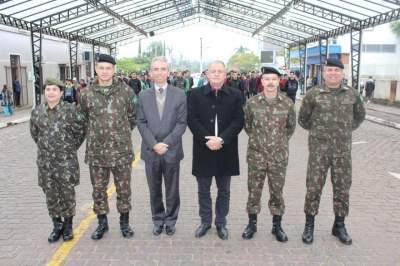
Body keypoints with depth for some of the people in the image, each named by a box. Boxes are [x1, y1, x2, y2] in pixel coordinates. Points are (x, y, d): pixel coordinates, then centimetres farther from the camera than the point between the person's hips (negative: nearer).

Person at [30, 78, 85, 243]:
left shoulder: (70, 110, -8)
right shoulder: (37, 111, 3)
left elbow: (80, 132, 0)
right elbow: (34, 133, 18)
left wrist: (71, 148, 4)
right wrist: (45, 147, 14)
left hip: (66, 161, -3)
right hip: (45, 161, 3)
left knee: (67, 194, 5)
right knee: (51, 195, 10)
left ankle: (68, 226, 23)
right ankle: (57, 226, 27)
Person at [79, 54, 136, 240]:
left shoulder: (126, 91, -2)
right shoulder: (87, 94, 0)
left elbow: (133, 116, 9)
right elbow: (83, 119, 15)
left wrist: (122, 133, 10)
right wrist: (95, 135, 12)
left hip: (122, 150, -1)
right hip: (96, 152, 1)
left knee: (124, 189, 10)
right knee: (98, 189, 12)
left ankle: (124, 221, 29)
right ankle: (102, 223, 30)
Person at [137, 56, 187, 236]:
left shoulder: (179, 95, -1)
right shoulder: (143, 96, 5)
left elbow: (181, 123, -5)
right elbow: (141, 123, 0)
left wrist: (166, 143, -14)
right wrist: (154, 144, -12)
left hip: (172, 150, -1)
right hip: (151, 151, 2)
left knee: (172, 191, 11)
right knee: (154, 191, 13)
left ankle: (170, 221, 28)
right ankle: (158, 221, 30)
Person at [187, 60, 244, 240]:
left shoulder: (235, 95, 1)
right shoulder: (196, 94, 1)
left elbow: (238, 121, -5)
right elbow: (191, 119, -6)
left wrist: (221, 139, -17)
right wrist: (207, 140, -16)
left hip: (226, 150, 1)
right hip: (203, 149, 0)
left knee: (224, 189, 12)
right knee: (203, 188, 12)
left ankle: (221, 223, 28)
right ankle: (205, 221, 29)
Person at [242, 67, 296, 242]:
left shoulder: (287, 103, -4)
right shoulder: (252, 102, -5)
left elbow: (291, 126, 11)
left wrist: (281, 141, 10)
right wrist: (256, 139, 10)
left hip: (279, 156, 0)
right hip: (256, 155, 0)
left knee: (277, 192, 11)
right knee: (254, 190, 10)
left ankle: (277, 225, 27)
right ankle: (252, 223, 27)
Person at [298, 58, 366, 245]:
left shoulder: (352, 94, 5)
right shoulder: (313, 94, -2)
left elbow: (360, 115, 21)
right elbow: (303, 119, 8)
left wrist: (346, 130, 12)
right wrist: (318, 131, 9)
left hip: (343, 149, 3)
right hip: (319, 149, -2)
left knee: (342, 188, 9)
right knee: (313, 187, 1)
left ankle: (339, 226, 27)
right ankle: (309, 225, 18)